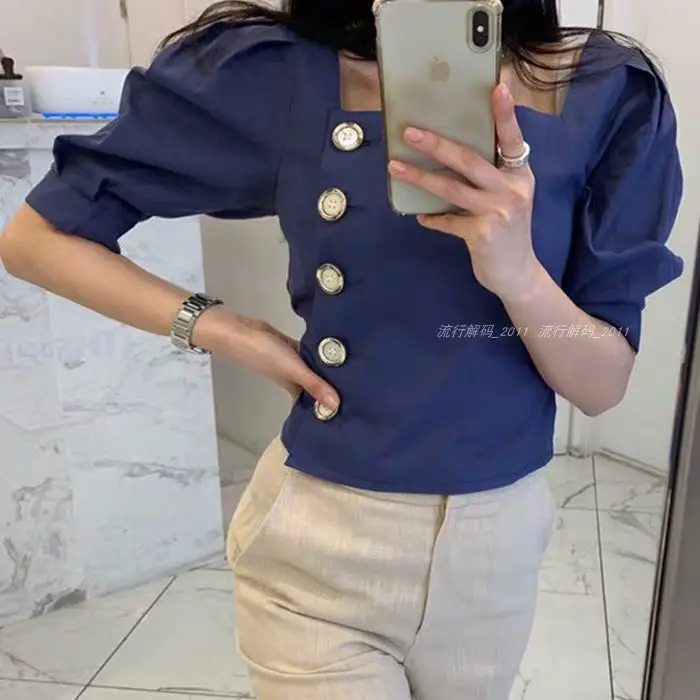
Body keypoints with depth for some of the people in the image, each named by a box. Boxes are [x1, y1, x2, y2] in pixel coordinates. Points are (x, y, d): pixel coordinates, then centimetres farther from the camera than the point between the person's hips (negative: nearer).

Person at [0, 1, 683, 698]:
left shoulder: (608, 89, -9)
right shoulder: (275, 72, -13)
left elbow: (604, 387, -8)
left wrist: (519, 271, -27)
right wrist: (222, 329, -13)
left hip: (498, 538, 3)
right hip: (319, 544, -2)